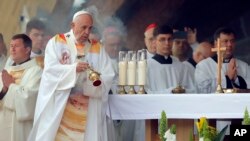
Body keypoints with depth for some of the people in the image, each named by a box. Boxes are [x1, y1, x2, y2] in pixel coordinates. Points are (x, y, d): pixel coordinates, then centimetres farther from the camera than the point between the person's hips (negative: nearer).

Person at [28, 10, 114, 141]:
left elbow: (108, 77, 3)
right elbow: (51, 69, -10)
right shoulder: (56, 42, 4)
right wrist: (73, 69, -25)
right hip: (59, 107, -2)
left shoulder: (98, 48, 11)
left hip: (87, 110, 2)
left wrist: (98, 81, -19)